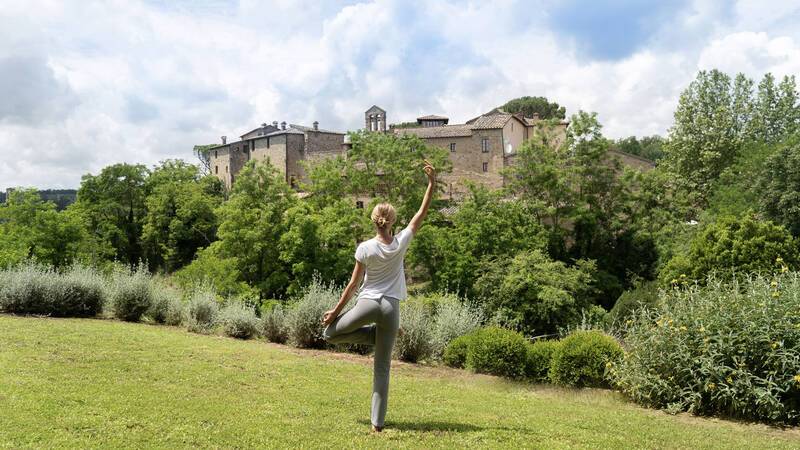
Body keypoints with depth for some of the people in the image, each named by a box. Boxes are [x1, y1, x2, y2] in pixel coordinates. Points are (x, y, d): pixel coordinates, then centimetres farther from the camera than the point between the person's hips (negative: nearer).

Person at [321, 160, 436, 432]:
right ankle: (378, 422, 4)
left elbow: (354, 283, -3)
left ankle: (373, 334, 3)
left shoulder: (365, 248, -6)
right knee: (382, 368, 8)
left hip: (368, 303, -3)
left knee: (329, 333, 18)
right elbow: (422, 213, 6)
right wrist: (432, 183, 6)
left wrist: (336, 310, 5)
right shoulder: (401, 243, -1)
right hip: (391, 308, 3)